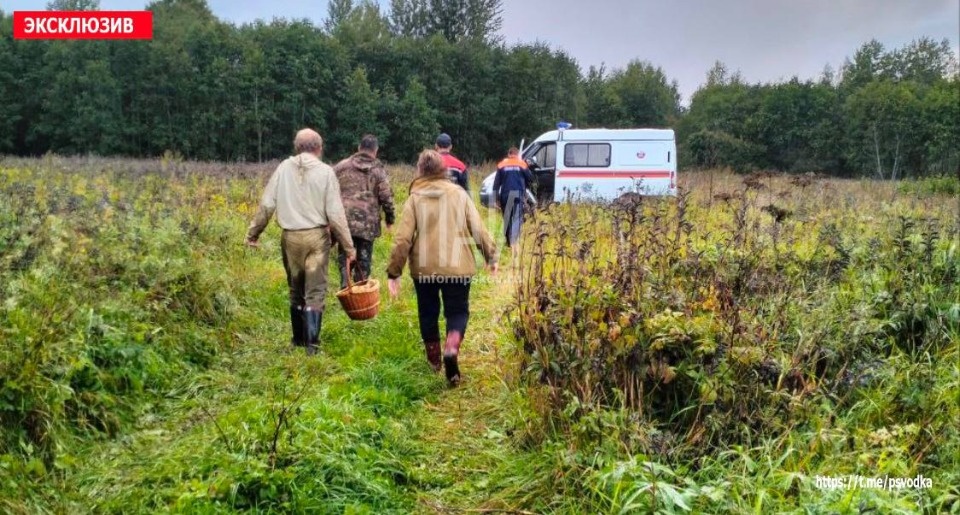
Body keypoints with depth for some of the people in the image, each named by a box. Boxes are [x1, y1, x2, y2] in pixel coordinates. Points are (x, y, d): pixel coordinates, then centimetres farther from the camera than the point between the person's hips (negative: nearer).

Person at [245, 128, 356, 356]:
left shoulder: (284, 168, 1)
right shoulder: (325, 171, -5)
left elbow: (266, 205, 2)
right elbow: (335, 213, -7)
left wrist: (253, 233, 13)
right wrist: (348, 245, -1)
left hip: (290, 237, 3)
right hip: (317, 236, -3)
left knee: (296, 290, 17)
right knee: (315, 291, 3)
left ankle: (298, 338, 28)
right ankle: (311, 343, -1)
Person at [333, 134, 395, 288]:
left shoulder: (341, 166, 6)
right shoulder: (378, 170, 0)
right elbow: (386, 198, -3)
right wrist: (390, 219, 9)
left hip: (344, 221, 2)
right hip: (367, 223, -1)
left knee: (344, 258, 12)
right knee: (363, 262, 10)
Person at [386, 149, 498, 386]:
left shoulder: (415, 198, -2)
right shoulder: (459, 194, 1)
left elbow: (403, 238, -7)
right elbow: (478, 228, 1)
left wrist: (393, 272, -2)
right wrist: (491, 256, 12)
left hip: (424, 268, 0)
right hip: (457, 266, 0)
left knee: (428, 313, 18)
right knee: (458, 311, 11)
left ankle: (434, 360, 30)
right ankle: (452, 348, -16)